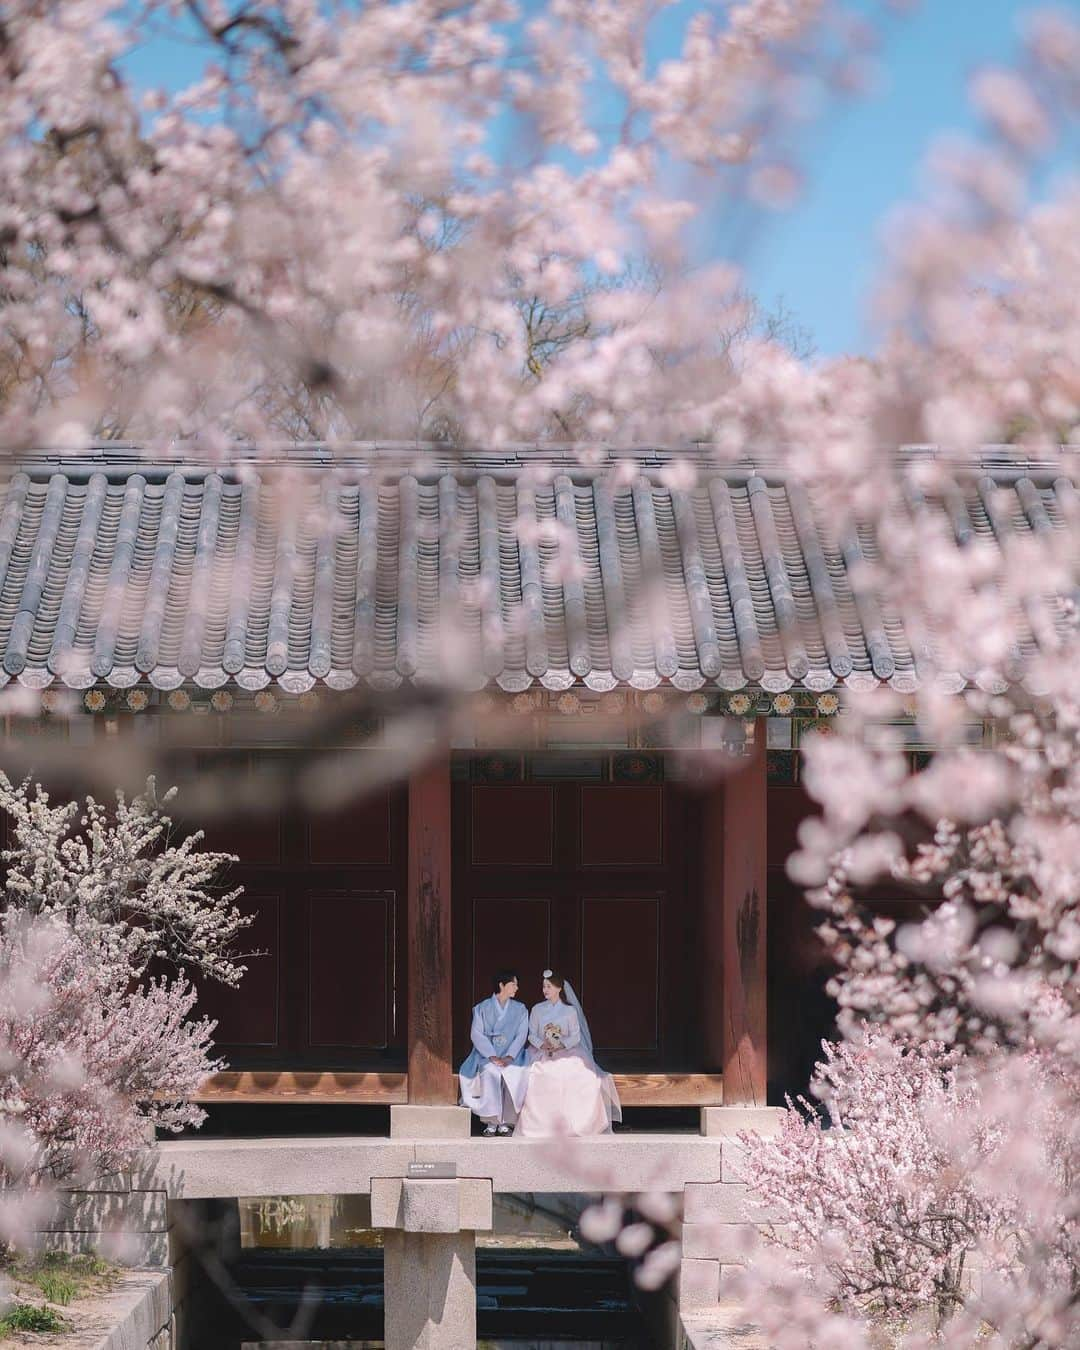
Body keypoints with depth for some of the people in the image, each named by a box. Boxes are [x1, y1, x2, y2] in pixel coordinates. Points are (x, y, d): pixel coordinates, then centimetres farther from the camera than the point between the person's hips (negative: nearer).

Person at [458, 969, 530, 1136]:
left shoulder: (520, 1009, 13)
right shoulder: (482, 1008, 8)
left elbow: (521, 1035, 3)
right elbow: (477, 1035, -2)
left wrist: (509, 1057, -13)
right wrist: (493, 1057, -16)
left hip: (512, 1056, 1)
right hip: (487, 1054, -1)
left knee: (515, 1074, -32)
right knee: (490, 1072, -34)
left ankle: (506, 1122, -25)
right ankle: (491, 1122, -30)